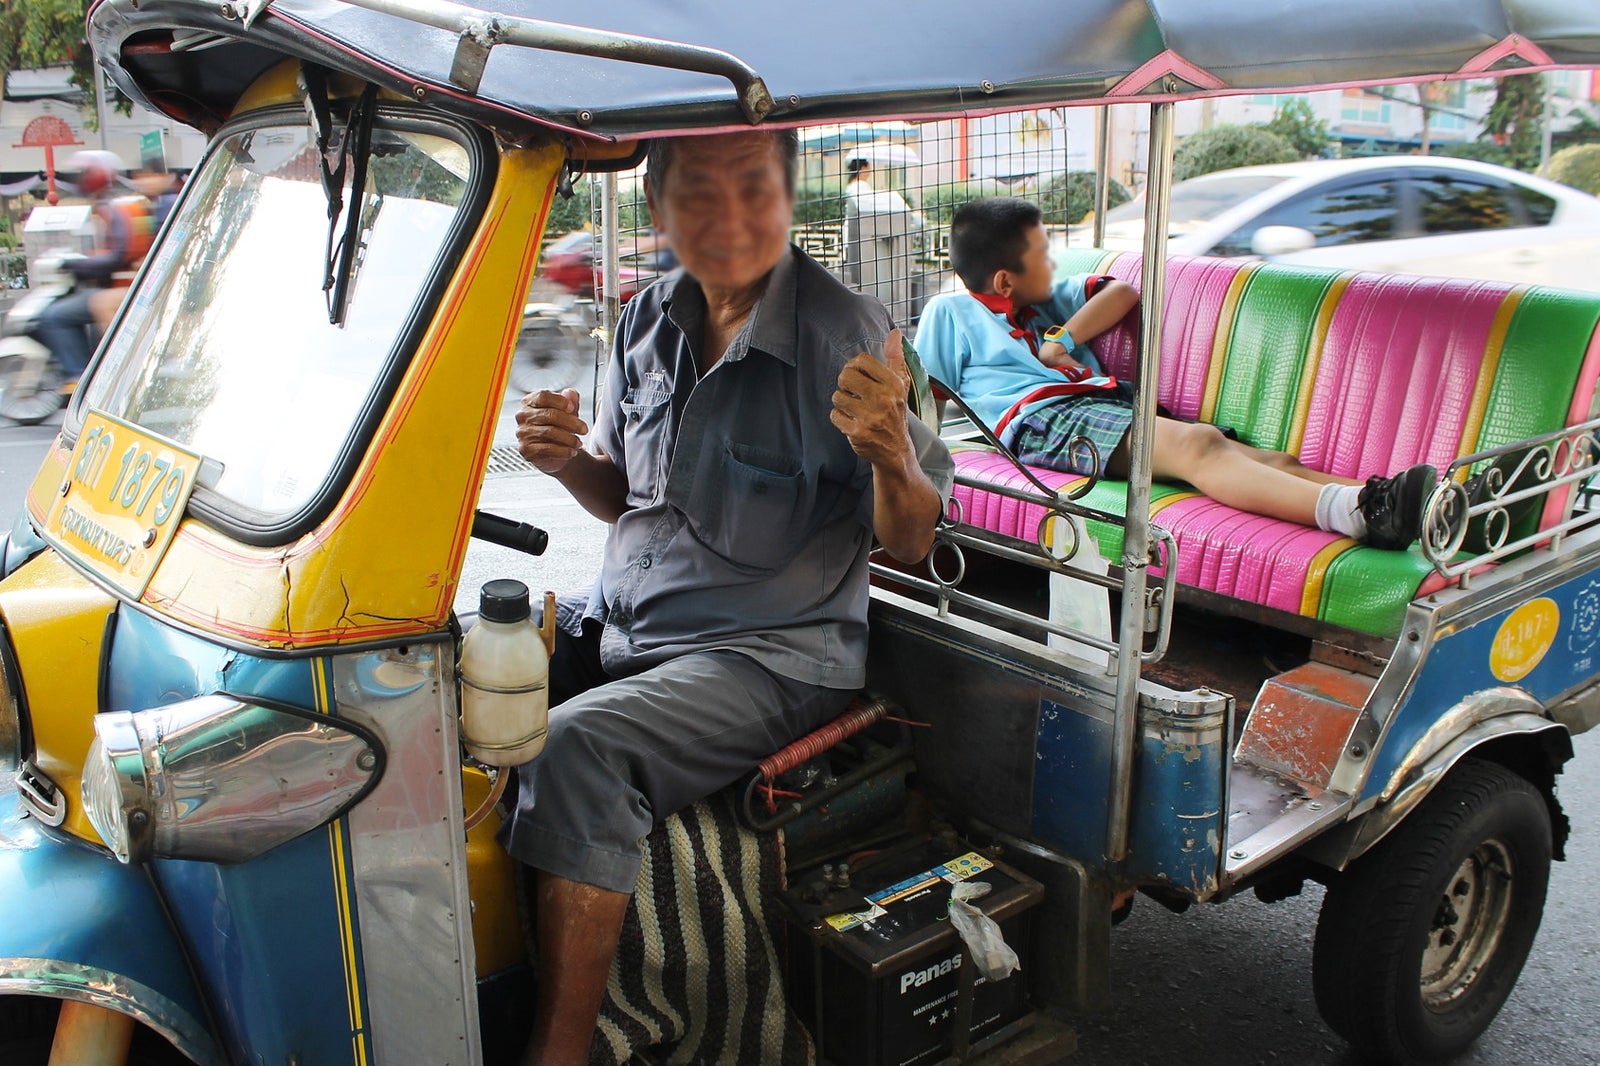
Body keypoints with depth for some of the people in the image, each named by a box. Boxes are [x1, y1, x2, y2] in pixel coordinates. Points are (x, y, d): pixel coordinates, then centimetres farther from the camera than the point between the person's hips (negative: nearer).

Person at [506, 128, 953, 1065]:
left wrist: (891, 455, -34)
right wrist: (571, 462, -7)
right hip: (621, 619, 7)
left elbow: (911, 545, -12)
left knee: (576, 748, -29)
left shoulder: (847, 335, -14)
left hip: (771, 653, -7)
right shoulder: (648, 321, 5)